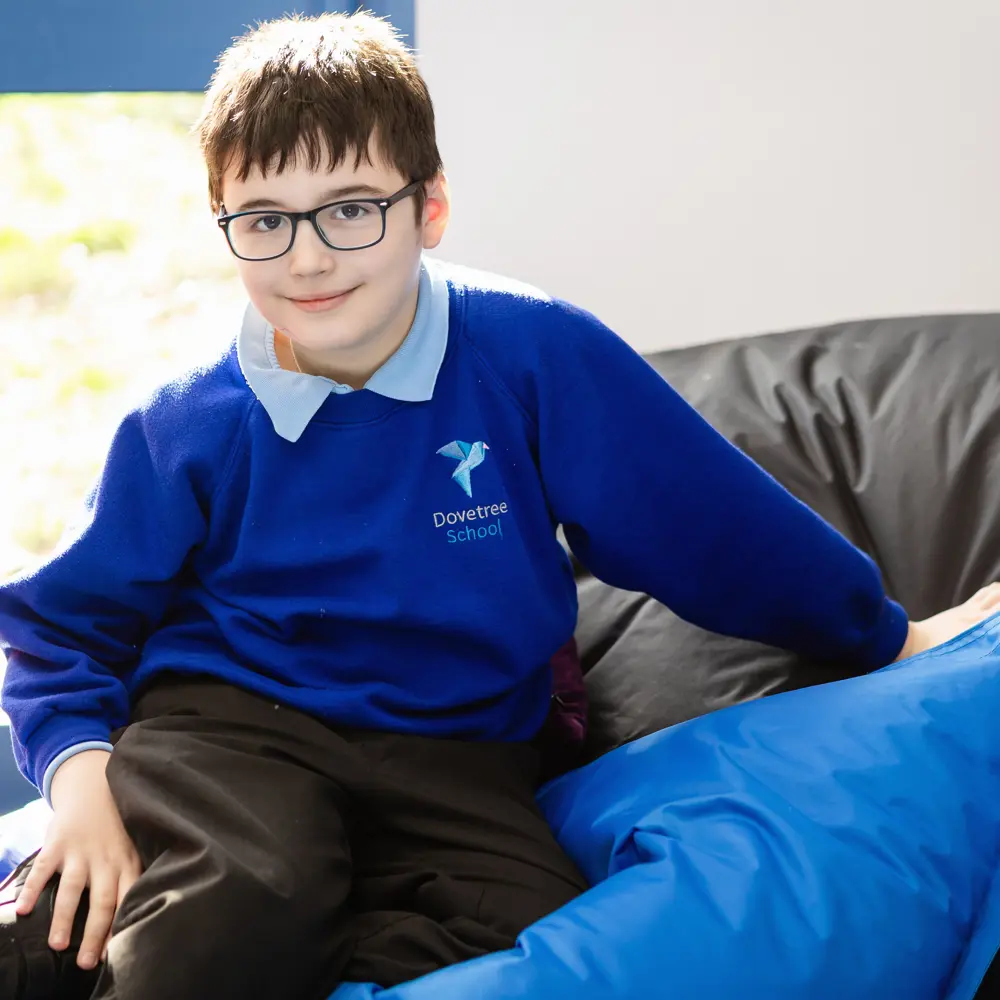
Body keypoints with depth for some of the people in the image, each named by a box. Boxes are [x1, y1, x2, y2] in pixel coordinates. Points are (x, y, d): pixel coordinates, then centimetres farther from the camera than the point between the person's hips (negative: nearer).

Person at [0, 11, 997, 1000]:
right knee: (244, 896, -40)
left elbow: (718, 516, 7)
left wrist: (888, 635, 16)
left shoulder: (539, 357, -4)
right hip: (228, 717, -3)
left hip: (450, 753, 4)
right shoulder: (183, 433, -2)